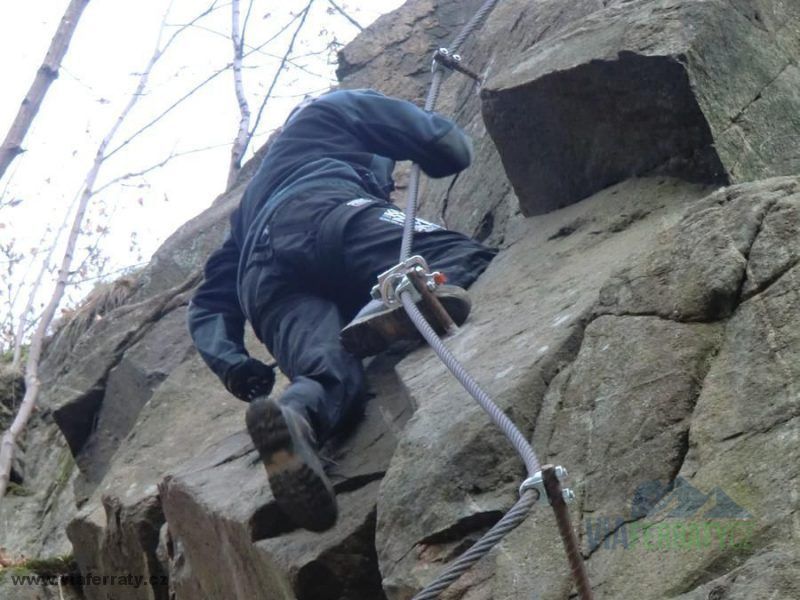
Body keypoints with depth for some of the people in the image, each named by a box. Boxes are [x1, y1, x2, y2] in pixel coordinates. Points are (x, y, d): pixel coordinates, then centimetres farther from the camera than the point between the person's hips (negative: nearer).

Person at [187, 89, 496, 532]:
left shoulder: (253, 201, 48)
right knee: (468, 263, -11)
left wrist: (231, 363, 19)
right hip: (323, 210, -4)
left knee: (331, 375, -19)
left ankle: (295, 413, -56)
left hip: (263, 272, 4)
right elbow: (450, 148, 24)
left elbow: (208, 303, 35)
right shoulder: (332, 110, 37)